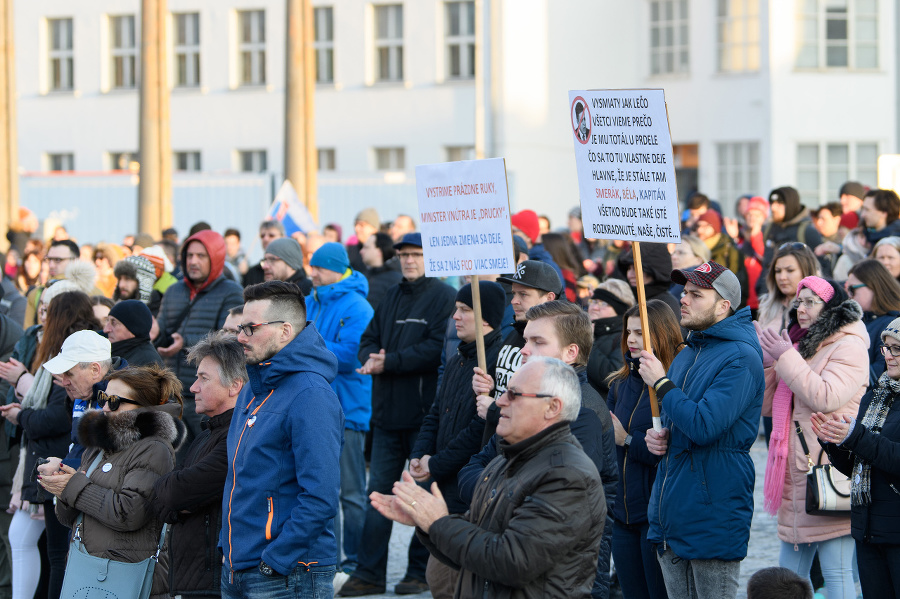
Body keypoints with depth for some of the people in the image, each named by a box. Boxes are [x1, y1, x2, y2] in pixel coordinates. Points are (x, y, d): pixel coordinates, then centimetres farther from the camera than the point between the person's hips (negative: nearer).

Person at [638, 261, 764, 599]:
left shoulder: (740, 358, -14)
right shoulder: (687, 355, 16)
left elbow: (705, 425, -25)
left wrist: (660, 382, -13)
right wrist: (657, 436, 5)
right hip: (671, 516, 9)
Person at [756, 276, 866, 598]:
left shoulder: (849, 347, -5)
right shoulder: (801, 344, 18)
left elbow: (826, 398, -20)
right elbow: (768, 406, 19)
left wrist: (786, 357, -14)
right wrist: (766, 363, 3)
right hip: (796, 475, 9)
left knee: (837, 573, -10)